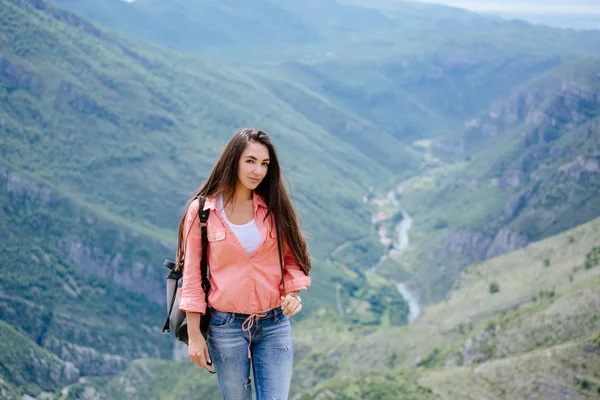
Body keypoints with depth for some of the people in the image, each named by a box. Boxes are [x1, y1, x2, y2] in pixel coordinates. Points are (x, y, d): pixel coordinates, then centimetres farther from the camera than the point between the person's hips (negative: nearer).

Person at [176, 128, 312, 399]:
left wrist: (292, 292, -9)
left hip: (274, 324, 2)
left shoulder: (273, 207, 2)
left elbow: (291, 258, 11)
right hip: (227, 325, -2)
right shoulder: (202, 210, -4)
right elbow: (192, 276, -2)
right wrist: (194, 335, -5)